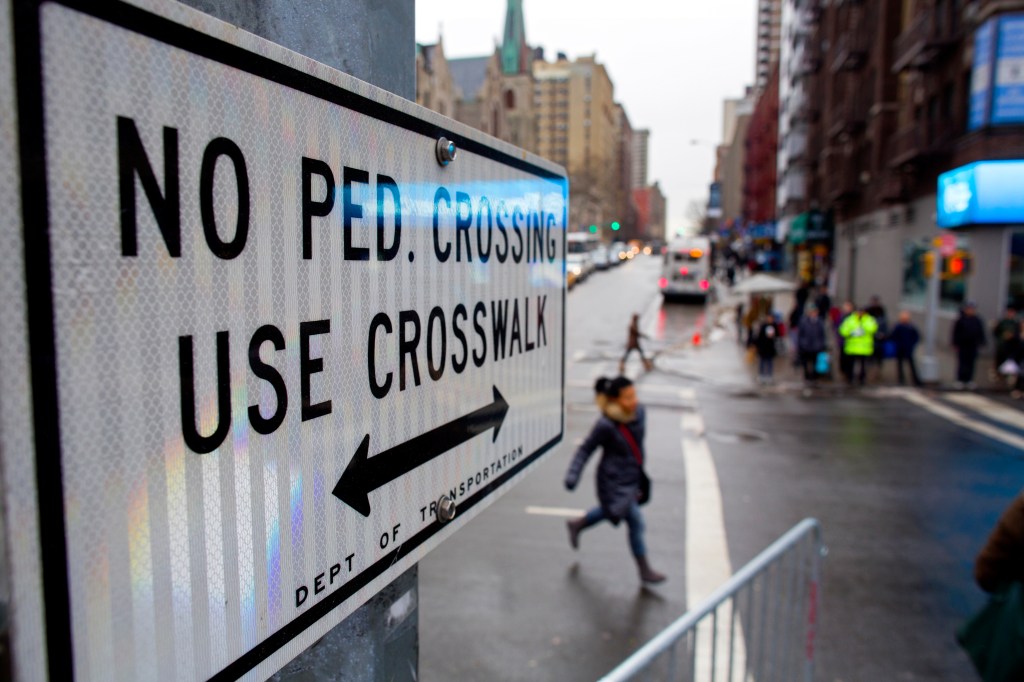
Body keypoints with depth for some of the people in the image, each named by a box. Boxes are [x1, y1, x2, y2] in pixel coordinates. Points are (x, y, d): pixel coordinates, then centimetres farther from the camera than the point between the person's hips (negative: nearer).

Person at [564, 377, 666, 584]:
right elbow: (586, 449, -17)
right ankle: (644, 571, 20)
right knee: (635, 522, 1)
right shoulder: (605, 425, -27)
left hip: (632, 477, 7)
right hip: (615, 481, -7)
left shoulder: (639, 412, -7)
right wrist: (573, 475, -24)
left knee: (611, 511, 26)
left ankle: (577, 524, 51)